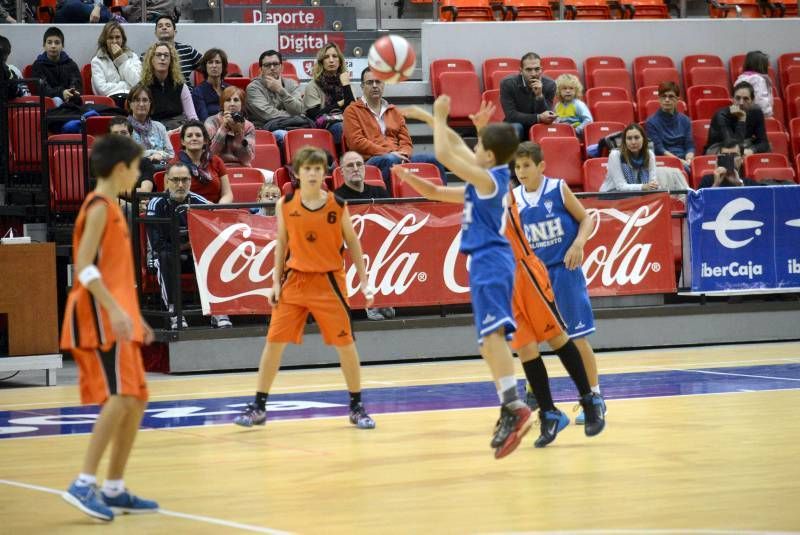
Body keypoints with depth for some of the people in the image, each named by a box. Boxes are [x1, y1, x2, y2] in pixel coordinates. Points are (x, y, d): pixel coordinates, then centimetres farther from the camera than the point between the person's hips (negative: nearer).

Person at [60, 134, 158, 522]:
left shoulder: (111, 208, 20)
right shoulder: (99, 207, -10)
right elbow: (84, 267, -20)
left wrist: (133, 316, 24)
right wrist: (114, 310, -28)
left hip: (116, 318, 10)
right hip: (100, 317, -10)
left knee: (135, 401, 9)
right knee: (121, 398, -18)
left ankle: (114, 490, 12)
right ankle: (84, 484, -22)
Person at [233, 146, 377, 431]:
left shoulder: (338, 206, -6)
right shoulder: (285, 205, -2)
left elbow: (352, 243, 4)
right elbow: (281, 245, 7)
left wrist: (363, 280, 1)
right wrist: (276, 282, 2)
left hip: (328, 281, -1)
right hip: (294, 280, 1)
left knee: (345, 342, 1)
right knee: (274, 341, 0)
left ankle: (357, 407, 16)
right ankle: (258, 407, 10)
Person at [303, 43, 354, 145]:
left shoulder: (343, 82, 19)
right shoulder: (313, 86, 10)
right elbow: (315, 115, -3)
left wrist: (346, 85, -1)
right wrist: (338, 104, 5)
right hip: (324, 127, -3)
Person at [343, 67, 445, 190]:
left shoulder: (394, 112, 26)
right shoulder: (352, 111, 10)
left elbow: (406, 142, 21)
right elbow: (357, 142, -4)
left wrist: (403, 155, -5)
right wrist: (388, 152, -12)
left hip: (399, 158, 5)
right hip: (371, 160, -5)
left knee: (433, 160, -20)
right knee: (390, 160, -40)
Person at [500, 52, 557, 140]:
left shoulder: (549, 85, -9)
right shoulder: (507, 84, -14)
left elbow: (547, 119, -15)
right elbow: (511, 116, -20)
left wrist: (540, 96, -30)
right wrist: (538, 118, -30)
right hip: (514, 130, -1)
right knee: (515, 127, -32)